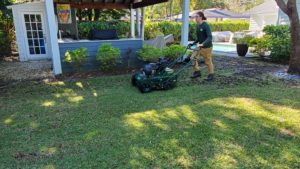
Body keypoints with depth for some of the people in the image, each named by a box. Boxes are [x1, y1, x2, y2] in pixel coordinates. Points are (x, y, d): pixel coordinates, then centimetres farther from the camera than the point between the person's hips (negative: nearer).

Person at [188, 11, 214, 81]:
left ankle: (211, 75, 23)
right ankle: (197, 72, 14)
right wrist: (193, 43, 11)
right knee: (193, 58, -1)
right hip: (200, 46, 7)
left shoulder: (206, 25, -18)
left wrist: (203, 44, -37)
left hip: (207, 47, -7)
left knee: (208, 61, 5)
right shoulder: (198, 26, 6)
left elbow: (210, 37, -26)